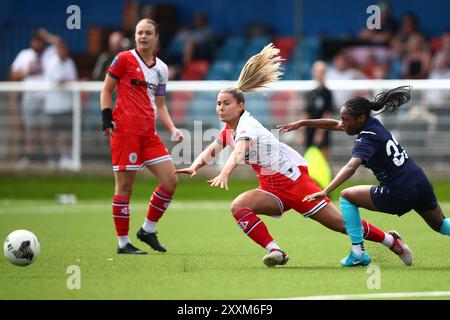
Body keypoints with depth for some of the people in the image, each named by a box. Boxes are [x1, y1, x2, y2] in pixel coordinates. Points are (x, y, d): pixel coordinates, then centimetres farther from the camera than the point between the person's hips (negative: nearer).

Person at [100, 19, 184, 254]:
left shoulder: (161, 69, 15)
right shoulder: (124, 59, -1)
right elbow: (106, 90, 2)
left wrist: (172, 129, 7)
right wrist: (107, 119, -9)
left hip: (149, 133, 6)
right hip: (125, 131, -6)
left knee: (170, 181, 0)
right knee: (125, 186, -4)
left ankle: (148, 230, 15)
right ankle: (123, 242, 4)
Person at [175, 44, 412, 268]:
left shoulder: (247, 125, -18)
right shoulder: (228, 130, 9)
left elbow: (239, 152, -36)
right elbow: (210, 152, 10)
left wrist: (224, 174, -53)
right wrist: (194, 167, -13)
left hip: (293, 179, -8)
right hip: (272, 189, 8)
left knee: (339, 223, -7)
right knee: (238, 207, -19)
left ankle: (391, 241, 9)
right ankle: (275, 251, -20)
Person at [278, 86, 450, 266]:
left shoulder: (367, 140, -16)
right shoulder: (373, 124, 8)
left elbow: (351, 167, -34)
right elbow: (335, 125, 19)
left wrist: (326, 191, -43)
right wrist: (302, 123, 17)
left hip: (399, 195, -8)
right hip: (422, 184, 8)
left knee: (347, 196, 6)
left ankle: (358, 253, 2)